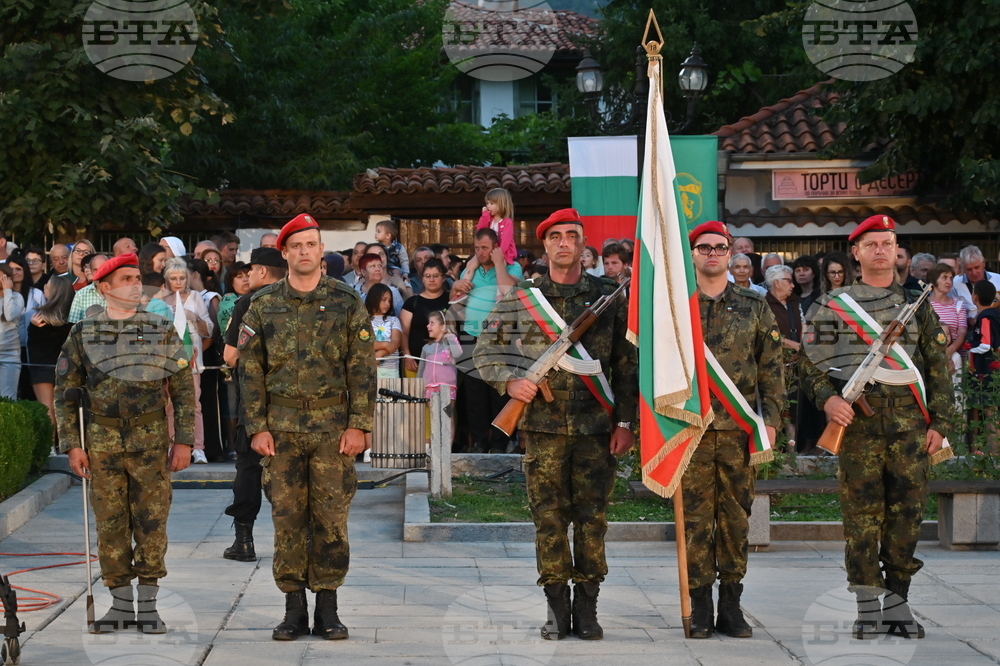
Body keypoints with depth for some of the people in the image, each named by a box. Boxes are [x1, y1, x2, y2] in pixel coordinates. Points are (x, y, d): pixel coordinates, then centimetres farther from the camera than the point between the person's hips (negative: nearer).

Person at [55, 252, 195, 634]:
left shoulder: (162, 331, 4)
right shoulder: (82, 334, 5)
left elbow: (184, 390, 5)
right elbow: (65, 392, 6)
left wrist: (184, 441, -2)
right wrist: (72, 445, -1)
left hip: (152, 442, 0)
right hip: (103, 442, 1)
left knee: (151, 524, 0)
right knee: (111, 526, 4)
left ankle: (148, 606, 9)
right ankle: (121, 606, 14)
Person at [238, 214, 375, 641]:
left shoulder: (346, 302, 3)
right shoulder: (263, 305, 6)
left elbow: (362, 368, 1)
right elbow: (251, 370, 6)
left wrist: (359, 425, -6)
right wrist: (257, 427, -2)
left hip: (333, 425, -1)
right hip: (282, 426, 1)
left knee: (331, 517, 0)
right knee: (287, 517, 2)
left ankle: (327, 610, 8)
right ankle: (294, 610, 10)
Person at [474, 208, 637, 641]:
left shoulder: (610, 298, 7)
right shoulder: (520, 298, 6)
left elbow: (627, 365, 7)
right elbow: (487, 349, 11)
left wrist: (626, 422, 1)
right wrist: (509, 381, -8)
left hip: (596, 427, 0)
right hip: (541, 425, 0)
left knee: (592, 517, 2)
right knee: (548, 518, 1)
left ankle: (586, 608, 11)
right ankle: (556, 607, 10)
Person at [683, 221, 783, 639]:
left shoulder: (754, 307, 9)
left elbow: (771, 367, 8)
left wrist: (770, 420, 0)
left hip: (739, 430, 1)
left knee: (736, 517, 4)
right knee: (696, 518, 0)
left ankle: (731, 604, 12)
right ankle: (700, 606, 7)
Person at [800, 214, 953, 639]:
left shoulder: (918, 304, 14)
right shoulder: (834, 305, 10)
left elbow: (939, 367, 13)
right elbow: (810, 361, 6)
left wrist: (938, 422, 4)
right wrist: (827, 397, -13)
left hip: (910, 422, 2)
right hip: (858, 422, -2)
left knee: (906, 513, 3)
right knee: (862, 513, -3)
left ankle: (897, 601, 12)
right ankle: (868, 606, 2)